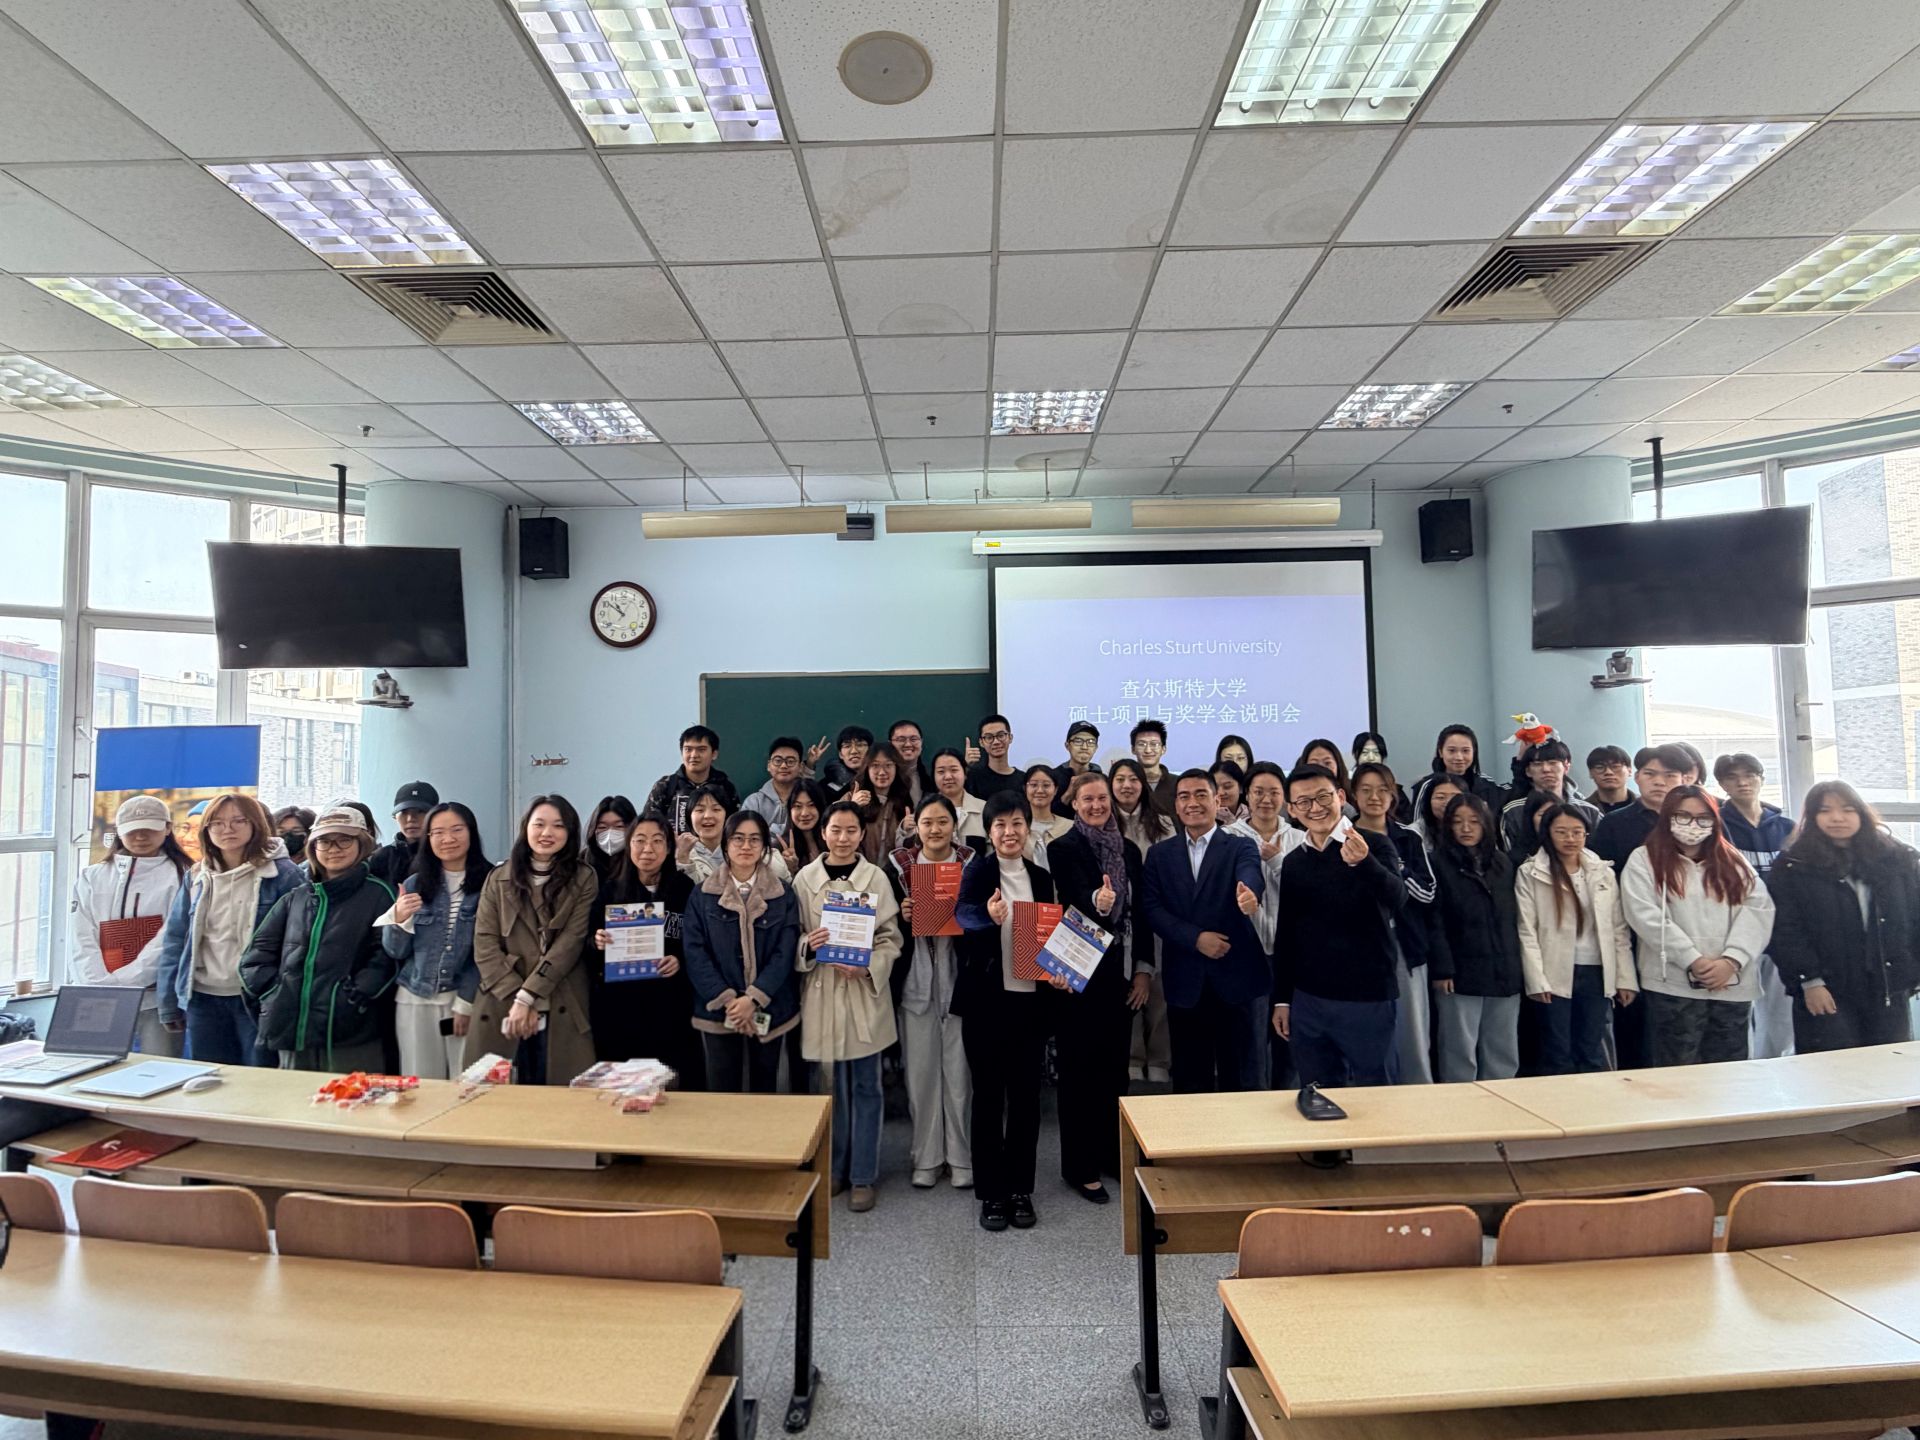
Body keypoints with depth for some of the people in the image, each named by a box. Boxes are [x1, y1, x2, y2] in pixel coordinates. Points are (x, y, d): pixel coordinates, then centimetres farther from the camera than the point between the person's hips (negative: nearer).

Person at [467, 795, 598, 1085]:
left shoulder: (583, 879, 4)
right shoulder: (499, 878, 10)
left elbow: (570, 942, -6)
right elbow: (484, 945, 1)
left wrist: (526, 997, -13)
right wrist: (515, 998, -10)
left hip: (561, 1011, -1)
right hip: (502, 1008, 2)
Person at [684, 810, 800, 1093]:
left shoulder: (783, 895, 3)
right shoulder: (702, 894, 2)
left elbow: (785, 953, -5)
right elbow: (694, 952, -5)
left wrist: (753, 999, -16)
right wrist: (726, 1000, -14)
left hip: (769, 1010, 1)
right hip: (717, 1009, 0)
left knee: (764, 1089, 10)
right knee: (723, 1091, 4)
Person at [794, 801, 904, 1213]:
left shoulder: (875, 878, -3)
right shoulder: (804, 878, 1)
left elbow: (890, 937, -2)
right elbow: (792, 935, 5)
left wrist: (868, 967, -17)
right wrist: (808, 944, -16)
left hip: (864, 991, -1)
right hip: (821, 990, 1)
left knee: (864, 1085, 6)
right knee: (832, 1084, 12)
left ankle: (863, 1176, 19)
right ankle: (835, 1168, 29)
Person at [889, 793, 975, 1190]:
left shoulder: (971, 866, 0)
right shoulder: (901, 867, 3)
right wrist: (902, 917, -14)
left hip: (959, 980, -1)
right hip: (917, 982, 1)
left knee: (959, 1072, 3)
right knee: (921, 1071, 6)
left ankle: (961, 1157, 19)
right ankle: (927, 1157, 21)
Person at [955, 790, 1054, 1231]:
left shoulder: (1041, 877, 7)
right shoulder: (978, 870, -6)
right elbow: (963, 911, -27)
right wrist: (989, 916, -48)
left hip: (1030, 1000, 3)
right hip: (986, 1000, -3)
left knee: (1026, 1096, 10)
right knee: (988, 1096, 6)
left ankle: (1020, 1190, 25)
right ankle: (991, 1193, 20)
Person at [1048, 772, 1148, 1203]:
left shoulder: (1129, 851, 8)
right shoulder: (1062, 849, -8)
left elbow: (1140, 914, 9)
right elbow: (1076, 897, -24)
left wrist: (1143, 970, 5)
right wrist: (1098, 901, -46)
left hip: (1120, 973, 5)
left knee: (1115, 1065, 14)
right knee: (1079, 1068, 4)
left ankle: (1113, 1154, 30)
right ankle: (1079, 1166, 16)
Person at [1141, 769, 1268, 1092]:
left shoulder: (1241, 847, 0)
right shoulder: (1160, 854, 8)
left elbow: (1252, 877, -22)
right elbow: (1151, 907, -2)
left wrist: (1249, 893, -46)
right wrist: (1195, 938, -14)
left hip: (1237, 977, -2)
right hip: (1184, 980, 2)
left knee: (1243, 1077, 8)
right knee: (1189, 1078, 13)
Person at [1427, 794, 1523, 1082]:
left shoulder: (1503, 864, 13)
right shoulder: (1439, 864, -4)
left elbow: (1512, 919, 15)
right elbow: (1434, 922, -8)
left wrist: (1515, 965, 9)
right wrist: (1441, 969, -14)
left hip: (1503, 974, 5)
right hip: (1460, 974, -5)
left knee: (1504, 1056, 12)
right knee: (1460, 1056, 0)